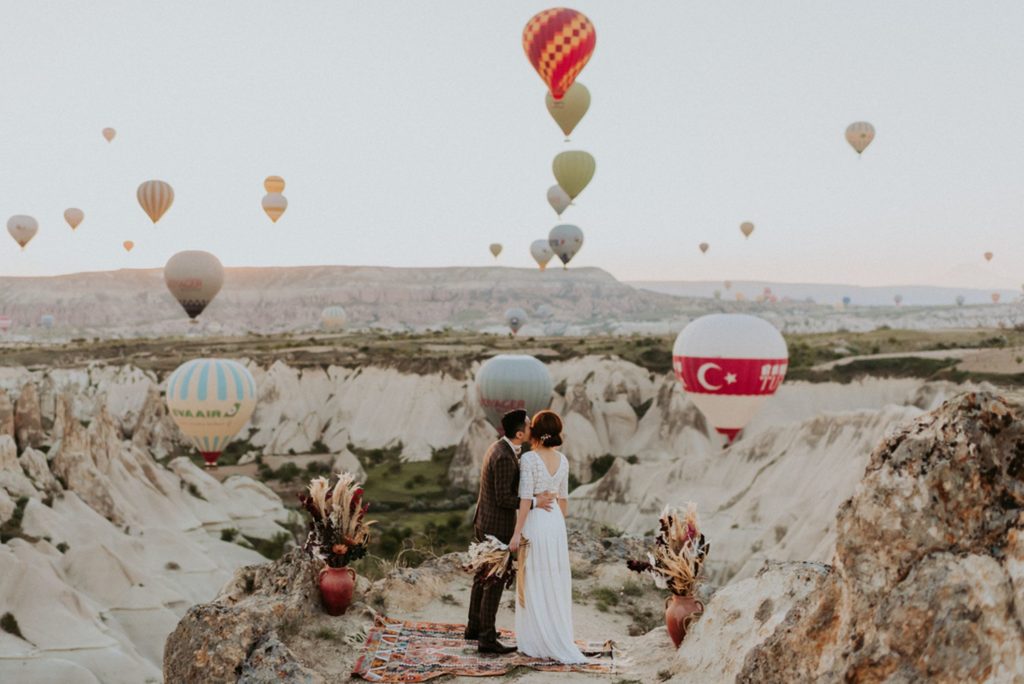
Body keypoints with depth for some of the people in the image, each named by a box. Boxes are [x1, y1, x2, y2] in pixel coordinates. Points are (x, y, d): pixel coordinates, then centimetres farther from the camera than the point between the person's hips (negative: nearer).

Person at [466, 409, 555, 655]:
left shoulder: (499, 448, 7)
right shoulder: (504, 457, -25)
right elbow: (503, 498, -24)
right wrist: (534, 503, -21)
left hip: (485, 523, 10)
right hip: (497, 526, -10)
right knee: (495, 582, -3)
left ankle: (474, 627, 31)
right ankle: (487, 639, 1)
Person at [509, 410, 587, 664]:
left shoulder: (529, 458, -14)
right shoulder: (562, 460, 5)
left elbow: (526, 499, -17)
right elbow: (563, 498, 13)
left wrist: (517, 532, -14)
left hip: (535, 522, -6)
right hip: (556, 521, 6)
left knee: (536, 585, 1)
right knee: (556, 583, 12)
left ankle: (542, 643, 4)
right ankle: (559, 640, 17)